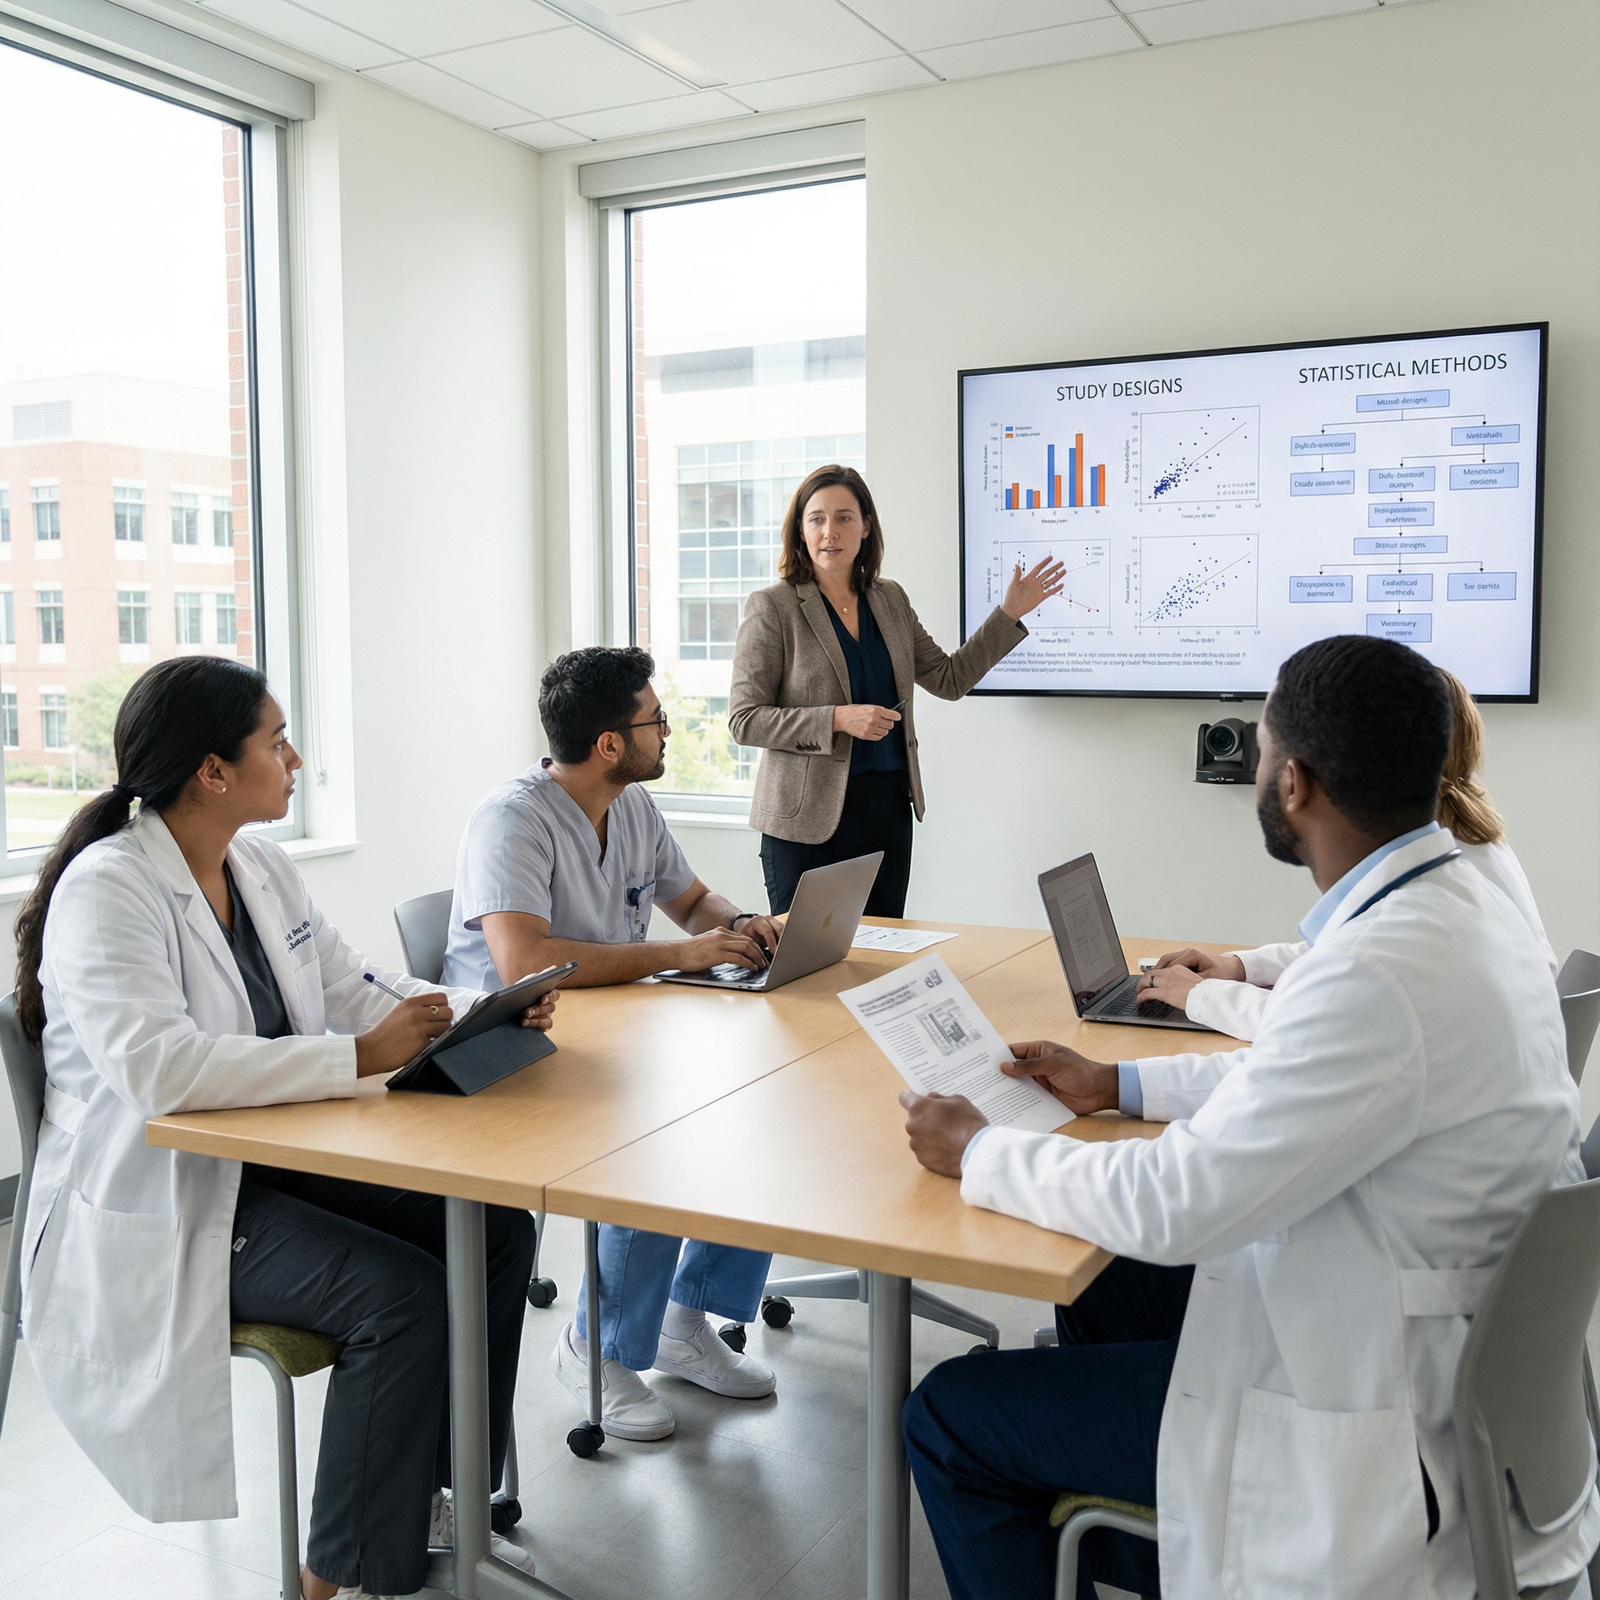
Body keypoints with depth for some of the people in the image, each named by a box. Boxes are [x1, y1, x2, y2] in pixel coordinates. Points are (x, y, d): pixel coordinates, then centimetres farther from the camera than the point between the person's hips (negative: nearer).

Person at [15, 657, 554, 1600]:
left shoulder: (262, 869, 8)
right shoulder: (107, 889, -18)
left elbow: (355, 989, 11)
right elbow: (155, 1066, -32)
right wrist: (361, 1059, -33)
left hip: (274, 1160, 8)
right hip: (158, 1211, -8)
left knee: (495, 1224, -6)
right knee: (401, 1295, -24)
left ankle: (439, 1493, 11)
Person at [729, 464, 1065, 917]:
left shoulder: (890, 599, 12)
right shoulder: (771, 608, -5)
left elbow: (950, 679, 18)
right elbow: (744, 720, -9)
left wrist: (1010, 613, 13)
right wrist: (838, 720, -19)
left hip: (889, 811, 5)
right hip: (807, 816, -5)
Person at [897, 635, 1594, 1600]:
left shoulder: (1383, 973, -32)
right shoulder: (1462, 904, -1)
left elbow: (1169, 1205, -27)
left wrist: (976, 1152, -11)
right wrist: (1115, 1085, 16)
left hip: (1372, 1422, -10)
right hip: (1423, 1337, 10)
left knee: (950, 1416, -2)